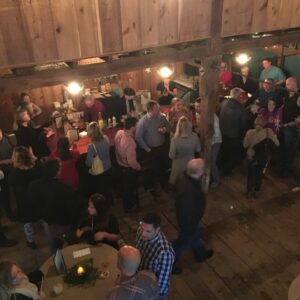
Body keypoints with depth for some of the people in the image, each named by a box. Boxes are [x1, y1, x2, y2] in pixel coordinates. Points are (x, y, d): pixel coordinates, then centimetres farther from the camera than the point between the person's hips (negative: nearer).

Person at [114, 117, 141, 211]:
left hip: (121, 164, 8)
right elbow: (131, 161, -32)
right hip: (129, 168, -8)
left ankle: (126, 202, 54)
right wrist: (138, 167, -14)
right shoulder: (130, 142, -39)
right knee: (130, 187, 18)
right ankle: (129, 206, 41)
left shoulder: (119, 133, -13)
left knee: (125, 185, 30)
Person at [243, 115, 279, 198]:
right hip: (263, 158, 0)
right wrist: (274, 136, 12)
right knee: (259, 174, 24)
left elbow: (245, 145, -3)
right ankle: (256, 191, 37)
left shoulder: (249, 132, -16)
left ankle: (249, 192, 33)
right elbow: (277, 144, -7)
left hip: (251, 157, 0)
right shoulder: (269, 131, -19)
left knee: (250, 173, 23)